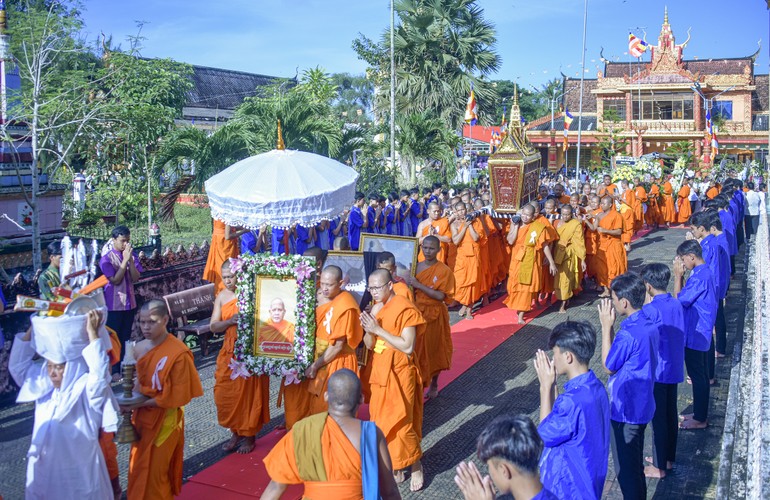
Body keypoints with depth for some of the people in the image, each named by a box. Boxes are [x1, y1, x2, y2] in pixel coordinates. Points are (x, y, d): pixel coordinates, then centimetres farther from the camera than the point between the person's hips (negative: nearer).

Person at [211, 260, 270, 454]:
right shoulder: (222, 296, 4)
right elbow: (213, 326, 1)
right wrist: (230, 321, -17)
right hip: (229, 351, 5)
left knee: (249, 393, 4)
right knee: (225, 393, 8)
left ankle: (249, 435, 21)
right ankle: (235, 432, 27)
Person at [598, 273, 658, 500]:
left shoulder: (629, 333, -28)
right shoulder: (649, 323, 1)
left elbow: (609, 366, -13)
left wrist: (607, 327, -13)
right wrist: (612, 327, 3)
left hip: (625, 411, -9)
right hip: (641, 406, 9)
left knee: (626, 470, 7)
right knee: (635, 465, 23)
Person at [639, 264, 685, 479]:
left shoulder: (650, 310, -22)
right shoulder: (677, 305, 0)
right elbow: (681, 337, 9)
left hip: (656, 371, -7)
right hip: (674, 369, 7)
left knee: (658, 418, 4)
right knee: (670, 414, 18)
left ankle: (659, 467, 15)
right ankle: (669, 458, 33)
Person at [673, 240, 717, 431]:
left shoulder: (700, 277, -24)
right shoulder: (703, 272, 7)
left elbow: (680, 300, -21)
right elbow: (688, 295, 10)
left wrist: (678, 275, -15)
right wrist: (681, 276, 1)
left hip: (695, 335, -10)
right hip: (701, 333, 10)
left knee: (697, 376, 1)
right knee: (701, 375, 17)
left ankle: (700, 419, 12)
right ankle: (701, 414, 29)